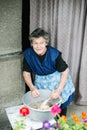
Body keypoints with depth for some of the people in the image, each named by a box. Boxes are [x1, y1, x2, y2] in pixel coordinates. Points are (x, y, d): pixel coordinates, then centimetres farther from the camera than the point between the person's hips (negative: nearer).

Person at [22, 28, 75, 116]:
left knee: (61, 103, 12)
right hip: (41, 82, 2)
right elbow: (26, 72, -12)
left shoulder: (54, 54, -31)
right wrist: (32, 88, -28)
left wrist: (59, 90, -32)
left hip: (57, 81, -2)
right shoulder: (28, 54, -22)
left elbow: (65, 71, -24)